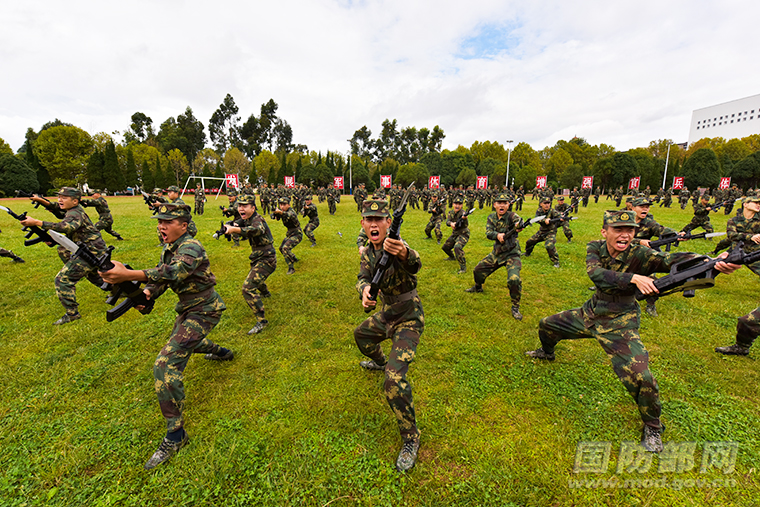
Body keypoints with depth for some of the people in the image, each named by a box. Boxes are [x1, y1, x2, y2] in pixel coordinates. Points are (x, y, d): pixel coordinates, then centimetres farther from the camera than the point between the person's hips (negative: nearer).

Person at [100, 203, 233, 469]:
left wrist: (129, 274, -57)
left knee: (166, 364, -19)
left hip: (203, 310, -10)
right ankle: (223, 352, 62)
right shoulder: (169, 248, 5)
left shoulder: (191, 248, -25)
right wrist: (147, 293, -16)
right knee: (182, 340, 36)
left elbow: (175, 272, -44)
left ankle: (176, 434, -8)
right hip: (188, 307, 10)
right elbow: (161, 275, 6)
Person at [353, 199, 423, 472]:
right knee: (361, 334, 33)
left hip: (408, 319, -8)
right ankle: (379, 361, 64)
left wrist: (403, 253, -71)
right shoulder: (368, 252, -1)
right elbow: (363, 277, -12)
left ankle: (411, 438, 4)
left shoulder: (396, 246, -26)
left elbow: (414, 264, -47)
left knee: (394, 379, -19)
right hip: (387, 314, 9)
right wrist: (365, 290, -37)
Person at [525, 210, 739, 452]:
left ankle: (652, 427, 14)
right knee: (546, 324, 15)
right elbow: (596, 274, -30)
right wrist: (634, 278, -44)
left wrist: (714, 263, -56)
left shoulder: (639, 255, -20)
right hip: (590, 313, 4)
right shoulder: (595, 248, -12)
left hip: (619, 323, -4)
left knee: (640, 376, -17)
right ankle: (547, 352, 51)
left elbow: (669, 260, -38)